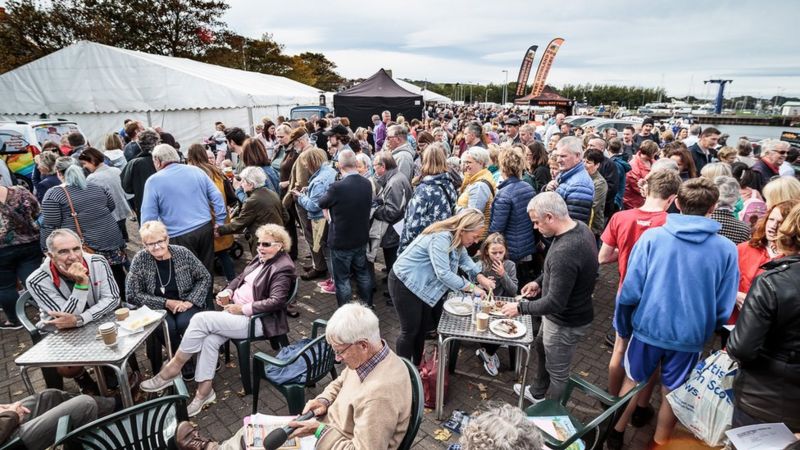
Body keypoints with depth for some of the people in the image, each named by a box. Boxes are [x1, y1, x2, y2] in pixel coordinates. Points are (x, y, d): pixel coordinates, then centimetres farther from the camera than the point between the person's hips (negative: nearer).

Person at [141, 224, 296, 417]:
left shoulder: (283, 268, -14)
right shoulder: (261, 258, 12)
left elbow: (276, 301, -22)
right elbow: (241, 277, 20)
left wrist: (243, 308, -22)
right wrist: (227, 291, 1)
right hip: (237, 309, 8)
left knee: (201, 319, -19)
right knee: (210, 340, -17)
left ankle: (173, 369, -3)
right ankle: (204, 391, -4)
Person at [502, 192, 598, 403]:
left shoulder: (564, 252, -37)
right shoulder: (580, 227, -7)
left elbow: (555, 303, -32)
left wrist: (520, 308, -20)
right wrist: (540, 281, 6)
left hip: (566, 322, -10)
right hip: (572, 311, 10)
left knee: (558, 372, 12)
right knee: (542, 348, 30)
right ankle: (537, 393, 54)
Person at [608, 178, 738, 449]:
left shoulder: (652, 237, -14)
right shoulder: (727, 249, -9)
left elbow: (630, 292, -14)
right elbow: (723, 309, -4)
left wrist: (622, 326, 2)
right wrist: (706, 332, 16)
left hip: (648, 328, 0)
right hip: (690, 336, 1)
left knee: (632, 381, 21)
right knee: (672, 394, 20)